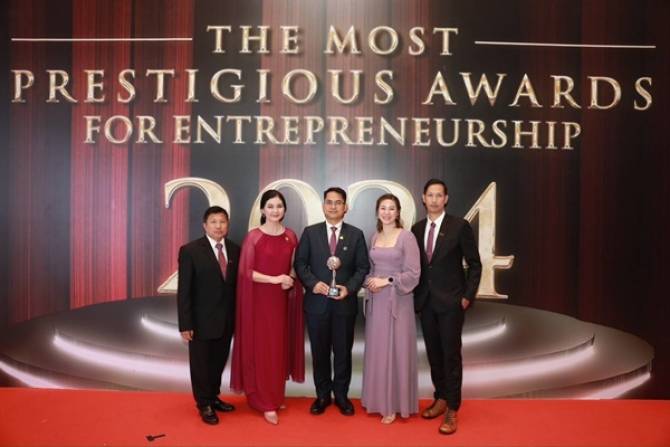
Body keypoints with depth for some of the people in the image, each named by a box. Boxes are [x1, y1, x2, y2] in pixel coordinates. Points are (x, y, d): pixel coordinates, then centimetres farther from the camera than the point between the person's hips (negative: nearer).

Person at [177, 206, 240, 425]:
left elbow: (237, 284, 4)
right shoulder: (190, 250, -11)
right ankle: (204, 404, 29)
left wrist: (237, 316, 3)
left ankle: (214, 397, 36)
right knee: (201, 363, 11)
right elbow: (184, 290, -12)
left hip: (227, 319, 4)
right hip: (202, 320, -4)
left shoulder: (235, 250, 1)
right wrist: (185, 324, -14)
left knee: (219, 362, 17)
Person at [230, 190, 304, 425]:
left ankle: (277, 395, 27)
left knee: (281, 347, 12)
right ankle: (266, 402, 11)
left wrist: (290, 279, -9)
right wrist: (274, 279, -20)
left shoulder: (291, 236, 5)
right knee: (262, 349, 1)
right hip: (259, 299, -4)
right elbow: (245, 271, -11)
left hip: (282, 299, 5)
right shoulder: (253, 236, -9)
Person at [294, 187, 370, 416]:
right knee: (319, 351, 11)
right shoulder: (310, 232, 3)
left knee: (343, 351, 10)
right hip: (317, 302, 0)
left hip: (345, 303, 0)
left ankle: (341, 395, 27)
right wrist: (313, 283, -14)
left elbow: (363, 267, 1)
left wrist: (349, 287, -14)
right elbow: (300, 263, 1)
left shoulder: (356, 234, 3)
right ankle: (322, 395, 27)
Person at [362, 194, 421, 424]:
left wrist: (386, 281, -16)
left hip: (397, 300, -5)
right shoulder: (374, 237, 9)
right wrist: (369, 281, -4)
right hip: (376, 300, 5)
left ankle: (395, 404, 15)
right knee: (377, 349, 10)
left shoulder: (406, 237, -8)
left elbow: (413, 273, -11)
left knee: (395, 350, 2)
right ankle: (379, 399, 24)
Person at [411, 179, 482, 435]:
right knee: (433, 353, 12)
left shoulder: (459, 226, -7)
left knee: (451, 354, 1)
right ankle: (440, 398, 28)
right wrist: (416, 295, 6)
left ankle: (452, 410, 11)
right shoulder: (417, 229, 6)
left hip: (451, 301, -4)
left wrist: (468, 296, -9)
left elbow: (474, 264, -4)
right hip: (425, 301, 4)